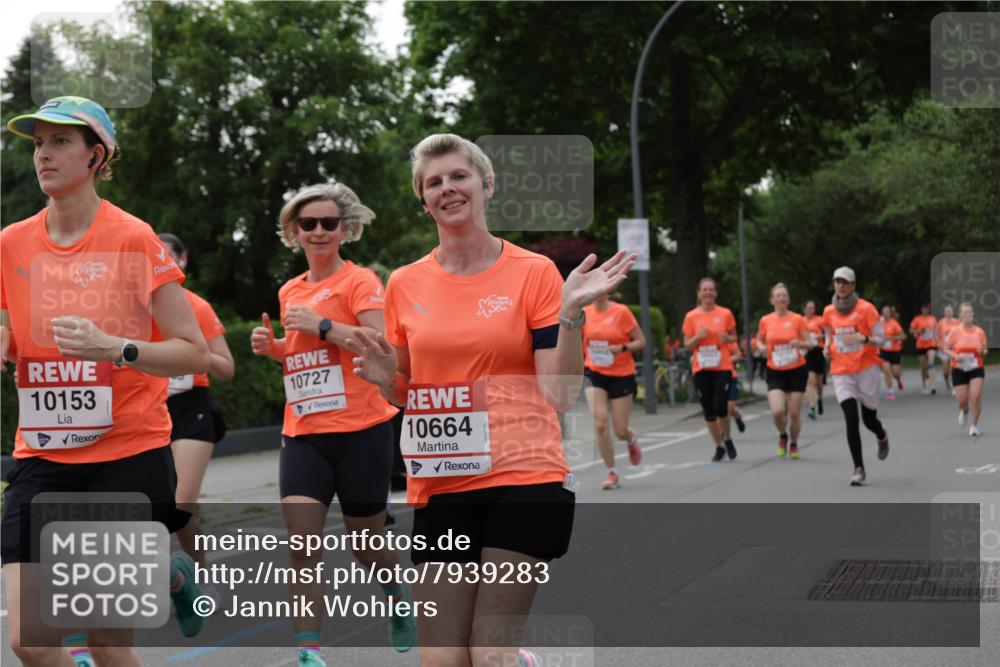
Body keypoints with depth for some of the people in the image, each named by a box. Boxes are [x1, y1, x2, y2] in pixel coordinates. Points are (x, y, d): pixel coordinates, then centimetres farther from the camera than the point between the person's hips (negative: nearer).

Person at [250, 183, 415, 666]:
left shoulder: (360, 281, -6)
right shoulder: (290, 292, 13)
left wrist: (321, 325, -24)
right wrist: (272, 347, 7)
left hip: (360, 431, -5)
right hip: (303, 435, 5)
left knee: (365, 543, 9)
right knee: (300, 545, -11)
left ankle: (400, 595, 42)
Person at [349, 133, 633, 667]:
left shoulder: (534, 273, -1)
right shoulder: (405, 285, 8)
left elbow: (559, 395, -6)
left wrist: (571, 312, -17)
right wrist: (384, 377, -3)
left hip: (524, 482, -3)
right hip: (439, 489, 4)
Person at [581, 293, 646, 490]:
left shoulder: (621, 312, -10)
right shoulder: (585, 313, 0)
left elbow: (641, 341, -7)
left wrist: (621, 348, -22)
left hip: (621, 375, -2)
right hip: (594, 373, 2)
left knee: (620, 430, 1)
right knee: (600, 424, -14)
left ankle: (631, 440, 40)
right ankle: (612, 473, -1)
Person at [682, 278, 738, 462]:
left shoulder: (725, 314, 1)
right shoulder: (691, 316, 1)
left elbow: (734, 337, 12)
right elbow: (687, 345, 4)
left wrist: (727, 338, -11)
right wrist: (698, 337, -15)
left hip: (723, 367, -2)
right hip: (701, 369, 2)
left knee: (720, 407, -13)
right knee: (708, 411, 3)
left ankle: (727, 440, 14)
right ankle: (719, 447, 19)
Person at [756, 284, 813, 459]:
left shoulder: (797, 319, -4)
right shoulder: (765, 321, 1)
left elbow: (809, 344, -1)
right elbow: (759, 341, 16)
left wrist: (800, 343, -22)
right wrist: (761, 347, -7)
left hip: (796, 370, 0)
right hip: (775, 372, 1)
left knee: (794, 413, 1)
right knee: (777, 411, -16)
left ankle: (793, 444, 26)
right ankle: (783, 436, 15)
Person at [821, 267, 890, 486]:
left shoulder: (866, 309, -6)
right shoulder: (829, 312, 6)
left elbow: (880, 339, -5)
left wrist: (863, 338, -24)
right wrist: (827, 348, 2)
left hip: (866, 369, -2)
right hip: (841, 372, 2)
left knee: (869, 418, 6)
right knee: (851, 419, -11)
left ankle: (882, 437, 44)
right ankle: (858, 469, -7)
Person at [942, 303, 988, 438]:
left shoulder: (980, 332, -1)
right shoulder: (955, 331, -5)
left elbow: (985, 350, 10)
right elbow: (946, 349, 1)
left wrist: (984, 352, -14)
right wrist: (955, 356, -18)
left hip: (976, 369, 0)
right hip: (959, 369, 0)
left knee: (976, 396, -16)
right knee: (962, 399, -3)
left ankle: (974, 425, 3)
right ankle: (964, 411, 37)